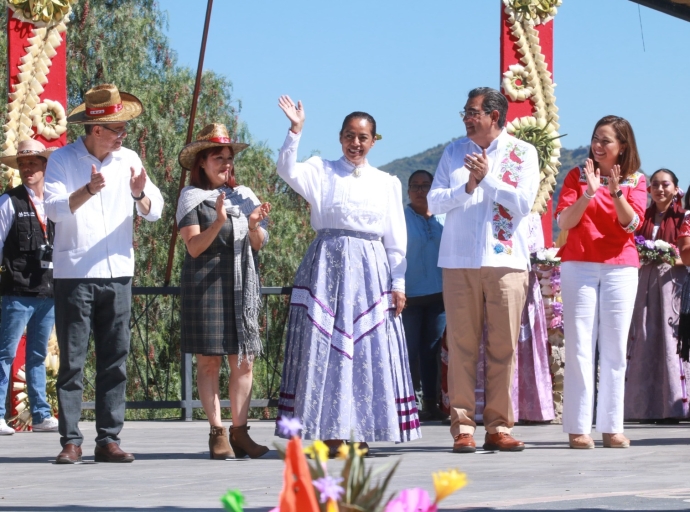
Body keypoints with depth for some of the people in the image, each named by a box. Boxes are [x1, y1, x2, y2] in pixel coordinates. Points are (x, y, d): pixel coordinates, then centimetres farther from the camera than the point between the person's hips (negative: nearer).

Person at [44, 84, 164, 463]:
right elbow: (54, 208, -14)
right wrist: (88, 190, -29)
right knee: (72, 362, -4)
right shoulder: (63, 160, -1)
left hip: (118, 274, 4)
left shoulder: (128, 160, 10)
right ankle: (70, 441, -3)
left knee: (115, 362, 3)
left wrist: (140, 194, -16)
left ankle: (108, 439, 7)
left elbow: (154, 211, 5)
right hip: (74, 275, -4)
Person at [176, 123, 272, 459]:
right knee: (209, 360, -4)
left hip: (242, 283, 4)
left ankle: (239, 431, 1)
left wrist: (254, 226, -9)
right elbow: (194, 247, -6)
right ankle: (217, 432, -3)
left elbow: (258, 245, 11)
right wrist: (218, 222, -20)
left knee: (243, 359, -1)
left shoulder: (243, 195, 14)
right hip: (206, 283, -4)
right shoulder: (192, 196, 2)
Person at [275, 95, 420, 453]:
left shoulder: (387, 183, 14)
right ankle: (331, 433, -5)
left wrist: (398, 283, 5)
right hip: (327, 269, -2)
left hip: (370, 275, 2)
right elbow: (287, 170, -12)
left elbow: (396, 240, 12)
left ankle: (362, 433, 3)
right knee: (326, 348, -6)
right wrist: (295, 130, -22)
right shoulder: (321, 172, 8)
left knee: (370, 351, -2)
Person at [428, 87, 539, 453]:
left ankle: (499, 427, 5)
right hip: (459, 261, 2)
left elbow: (523, 202, -6)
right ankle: (462, 427, 1)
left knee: (503, 347, -1)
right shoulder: (454, 152, 12)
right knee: (462, 346, -1)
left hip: (506, 261, -1)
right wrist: (466, 188, -10)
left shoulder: (523, 154, 5)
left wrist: (487, 178, -11)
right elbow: (433, 200, 5)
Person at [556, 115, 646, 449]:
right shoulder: (577, 176, 7)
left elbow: (632, 224, -5)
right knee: (580, 348, -6)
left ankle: (611, 427, 2)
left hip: (620, 268, 1)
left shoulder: (635, 180, 9)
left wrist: (616, 192, -20)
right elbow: (564, 221, -3)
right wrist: (588, 194, -17)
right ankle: (578, 427, -9)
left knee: (615, 349, 0)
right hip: (579, 267, -1)